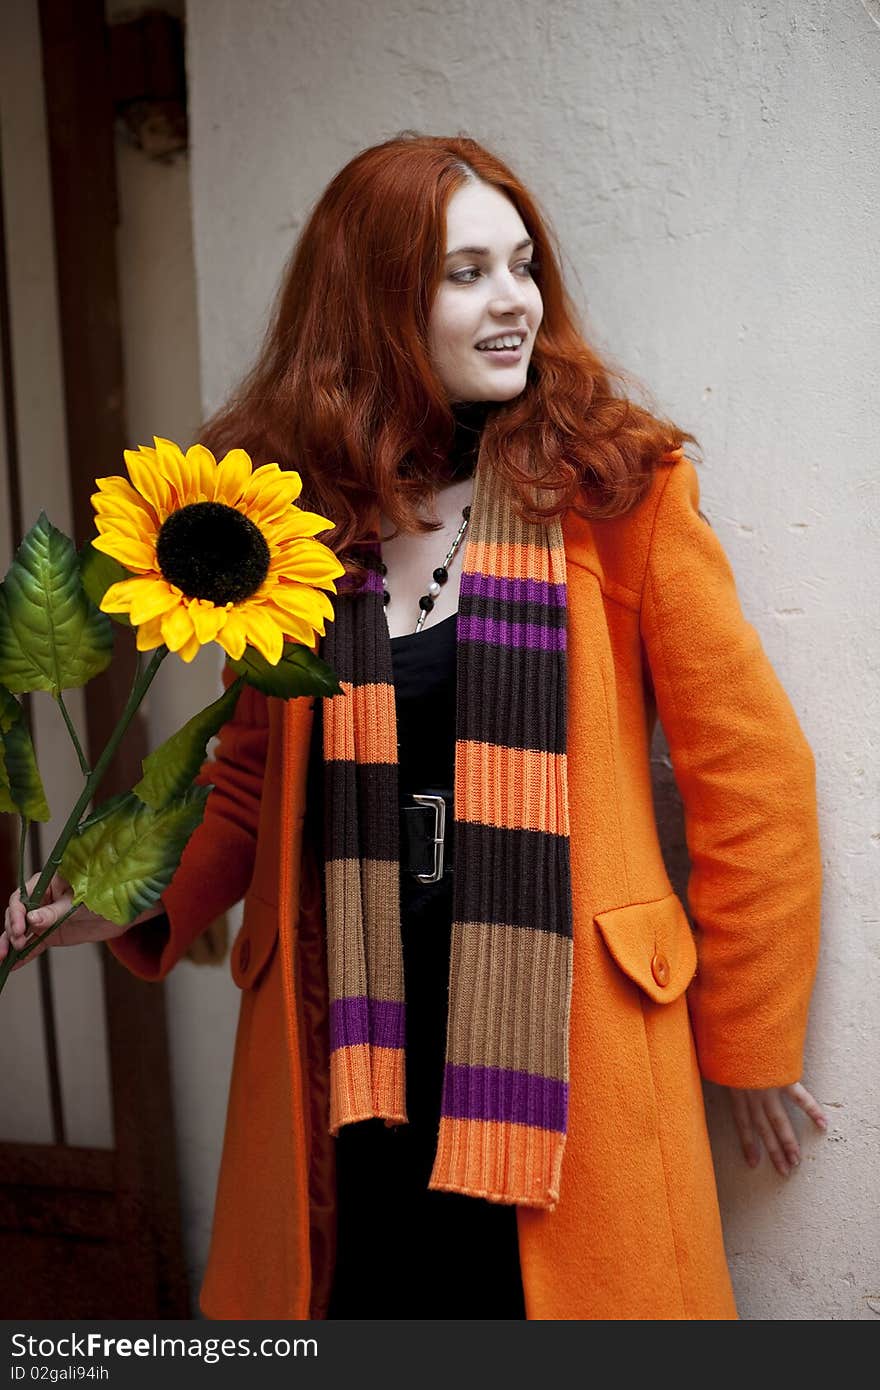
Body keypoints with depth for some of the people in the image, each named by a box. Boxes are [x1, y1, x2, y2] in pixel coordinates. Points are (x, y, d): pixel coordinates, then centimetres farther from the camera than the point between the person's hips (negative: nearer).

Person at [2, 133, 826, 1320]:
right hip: (342, 1050, 2)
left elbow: (752, 774, -1)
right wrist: (140, 903, -2)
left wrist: (749, 1044, 3)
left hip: (564, 1052, -2)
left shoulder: (618, 485, -4)